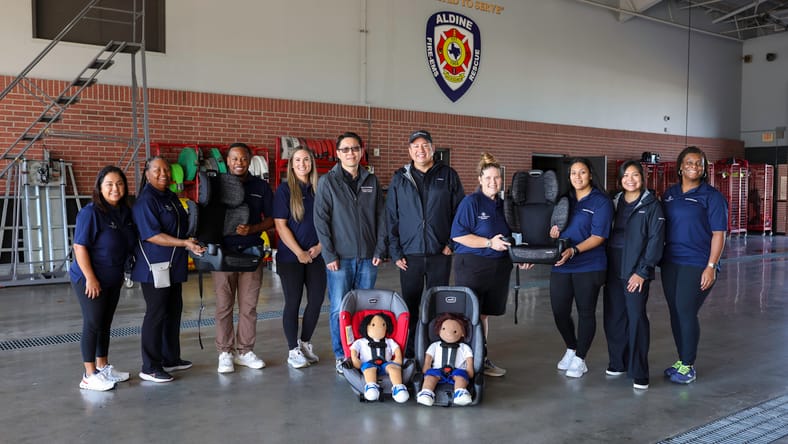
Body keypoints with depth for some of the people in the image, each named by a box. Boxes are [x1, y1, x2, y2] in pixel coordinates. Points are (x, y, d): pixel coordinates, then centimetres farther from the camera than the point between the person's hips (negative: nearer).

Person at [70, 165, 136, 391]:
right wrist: (90, 278, -21)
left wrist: (122, 272, 14)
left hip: (113, 279, 7)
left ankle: (103, 366, 29)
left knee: (105, 323, 16)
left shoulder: (125, 212, 3)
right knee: (93, 324, -1)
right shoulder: (91, 212, -18)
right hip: (90, 279, -7)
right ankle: (89, 376, 8)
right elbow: (79, 247, -19)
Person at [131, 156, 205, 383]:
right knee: (156, 314, -4)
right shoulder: (145, 201, -14)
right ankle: (150, 368, 4)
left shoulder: (171, 197, 14)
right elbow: (151, 235, -22)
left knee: (173, 311, 15)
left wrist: (192, 242, 14)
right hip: (154, 267, -9)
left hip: (174, 266, 9)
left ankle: (170, 359, 28)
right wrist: (184, 243, -27)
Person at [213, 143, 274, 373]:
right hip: (222, 251, -1)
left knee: (249, 305, 6)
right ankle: (225, 352, 14)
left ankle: (245, 351, 18)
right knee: (224, 305, 3)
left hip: (251, 250, 1)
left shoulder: (260, 186, 7)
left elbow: (271, 219, 7)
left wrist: (251, 229, -11)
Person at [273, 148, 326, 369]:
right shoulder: (284, 190, -4)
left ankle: (305, 342, 24)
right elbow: (280, 225, -8)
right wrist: (299, 253, -11)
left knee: (317, 299, 4)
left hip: (316, 256, 4)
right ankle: (293, 351, 13)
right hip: (290, 257, -4)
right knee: (293, 302, 2)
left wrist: (319, 247, -4)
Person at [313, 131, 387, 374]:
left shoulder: (371, 181, 9)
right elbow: (321, 220, -5)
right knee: (339, 309, 1)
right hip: (340, 257, -3)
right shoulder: (328, 181, -1)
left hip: (368, 257, 3)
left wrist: (379, 250, 1)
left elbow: (381, 217, 9)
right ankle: (341, 356, 13)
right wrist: (329, 254, -10)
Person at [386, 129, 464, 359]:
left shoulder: (448, 175, 4)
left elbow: (460, 211, 5)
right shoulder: (400, 179, 6)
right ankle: (408, 354, 16)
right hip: (410, 254, 0)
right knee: (409, 306, 6)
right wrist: (395, 252, -1)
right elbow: (391, 218, 5)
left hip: (440, 253, 0)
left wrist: (452, 242, -4)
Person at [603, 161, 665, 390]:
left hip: (636, 272, -4)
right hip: (613, 270, 5)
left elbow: (656, 240, -8)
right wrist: (604, 267, 4)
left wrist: (642, 271, -13)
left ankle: (639, 373, 2)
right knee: (613, 317, 7)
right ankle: (618, 362, 23)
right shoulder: (614, 203, 12)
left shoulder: (652, 205, -2)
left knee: (636, 318, -5)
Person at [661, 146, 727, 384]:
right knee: (675, 312, 9)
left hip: (697, 265, -5)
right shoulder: (669, 194, 11)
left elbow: (718, 234, -8)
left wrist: (711, 267, -14)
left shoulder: (712, 196, -4)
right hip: (670, 262, 5)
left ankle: (688, 366, 9)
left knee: (686, 312, -5)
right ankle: (681, 360, 23)